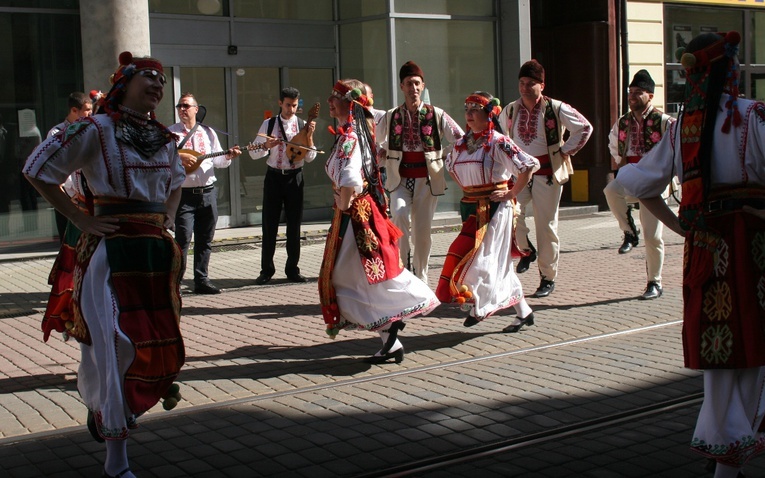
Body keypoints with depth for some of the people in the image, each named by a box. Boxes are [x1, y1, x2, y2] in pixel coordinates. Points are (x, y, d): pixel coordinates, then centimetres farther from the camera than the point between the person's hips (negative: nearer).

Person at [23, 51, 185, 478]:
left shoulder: (164, 137, 14)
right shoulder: (96, 130, -6)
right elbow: (39, 171, -5)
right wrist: (80, 219, -9)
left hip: (159, 248, 7)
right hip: (112, 248, -7)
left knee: (160, 344, 8)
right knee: (117, 346, -7)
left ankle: (104, 410, 33)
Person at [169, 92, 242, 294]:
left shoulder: (208, 132, 13)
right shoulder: (170, 132, 2)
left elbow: (217, 160, 14)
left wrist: (228, 156, -7)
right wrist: (180, 157, -22)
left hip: (208, 192, 4)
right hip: (184, 194, -4)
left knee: (205, 240, 7)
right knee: (183, 238, -10)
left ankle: (201, 280, 15)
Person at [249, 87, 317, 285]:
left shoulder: (303, 125, 1)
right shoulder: (269, 124, 2)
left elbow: (310, 157, -1)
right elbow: (254, 153, 1)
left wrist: (309, 137, -15)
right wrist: (266, 146, -18)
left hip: (295, 177, 0)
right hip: (274, 177, 0)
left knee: (294, 225, 5)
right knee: (269, 225, 2)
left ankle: (292, 269, 14)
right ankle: (266, 270, 11)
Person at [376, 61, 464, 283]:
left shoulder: (436, 115, 0)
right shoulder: (391, 117, 3)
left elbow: (461, 140, 6)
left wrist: (442, 156, 1)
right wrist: (387, 161, 7)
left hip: (427, 181, 0)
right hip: (400, 180, 0)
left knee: (422, 233, 3)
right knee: (399, 214, -29)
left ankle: (421, 279, 18)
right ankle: (402, 262, -13)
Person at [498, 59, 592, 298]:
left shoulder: (556, 109, -7)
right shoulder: (510, 110, 6)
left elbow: (585, 127, -3)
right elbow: (499, 133, 26)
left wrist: (566, 150, -4)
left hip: (547, 173, -3)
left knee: (546, 226, 1)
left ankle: (548, 278, 13)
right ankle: (526, 250, 10)